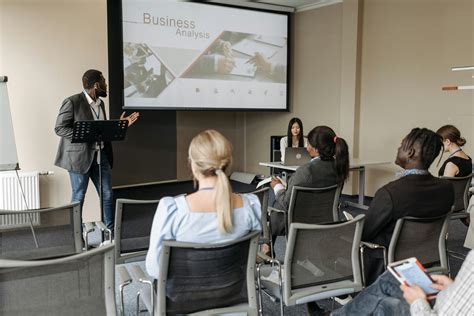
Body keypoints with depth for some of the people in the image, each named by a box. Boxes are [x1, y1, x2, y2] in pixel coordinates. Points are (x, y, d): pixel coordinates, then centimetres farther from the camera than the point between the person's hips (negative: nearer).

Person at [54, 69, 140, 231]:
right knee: (78, 197, 5)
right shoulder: (72, 102, -11)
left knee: (107, 195, 8)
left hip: (100, 155, 7)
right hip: (80, 156, -7)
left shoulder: (100, 103, 12)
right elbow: (59, 128, -12)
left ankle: (110, 232, 20)